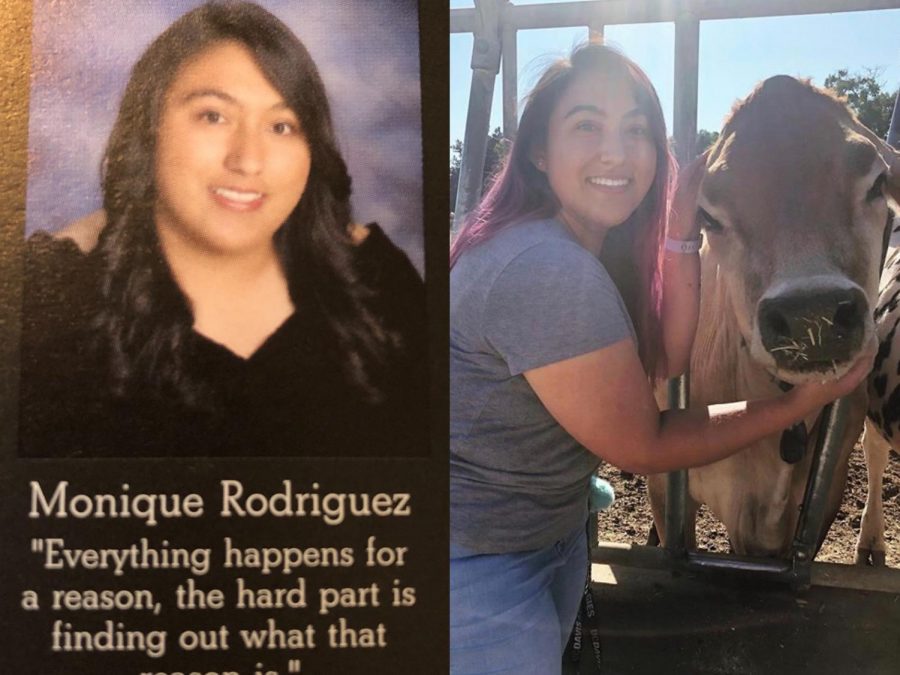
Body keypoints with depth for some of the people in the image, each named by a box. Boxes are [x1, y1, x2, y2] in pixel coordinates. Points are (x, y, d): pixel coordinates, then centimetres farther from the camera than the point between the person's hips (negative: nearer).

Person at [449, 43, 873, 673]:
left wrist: (680, 228, -11)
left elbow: (668, 359, -4)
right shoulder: (546, 268, -28)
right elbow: (642, 449, -19)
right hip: (475, 561, -9)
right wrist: (801, 404, -11)